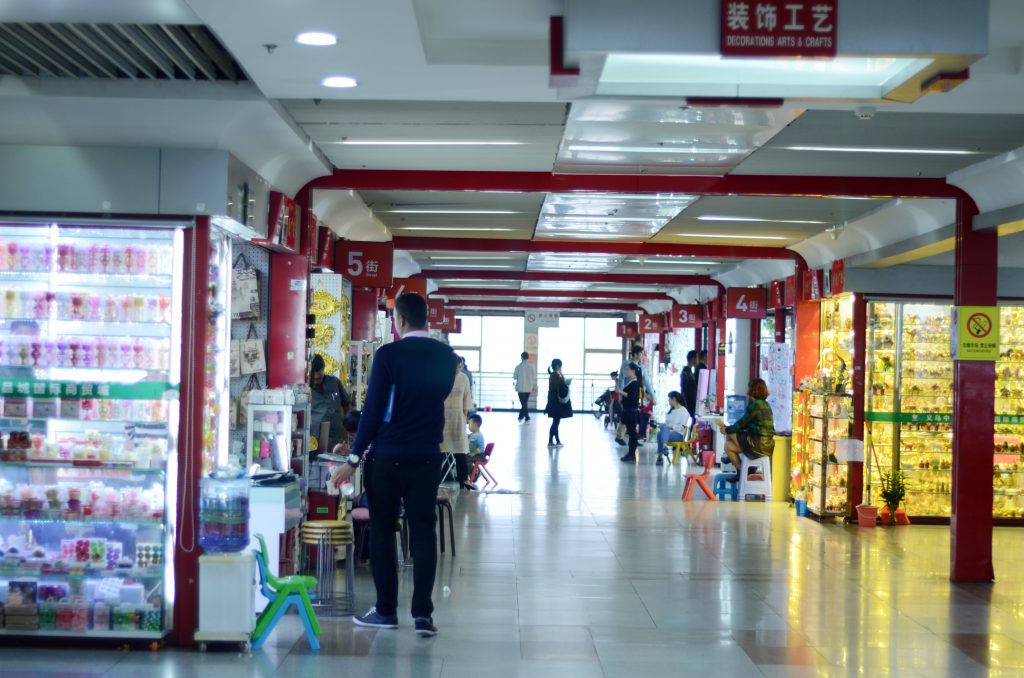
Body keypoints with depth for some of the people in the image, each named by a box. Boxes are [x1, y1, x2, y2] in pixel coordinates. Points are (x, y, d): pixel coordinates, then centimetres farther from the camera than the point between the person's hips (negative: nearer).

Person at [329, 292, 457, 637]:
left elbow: (373, 409, -12)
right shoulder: (446, 356, 3)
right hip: (428, 456, 4)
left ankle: (386, 610, 13)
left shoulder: (388, 354, -12)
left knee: (382, 531, 7)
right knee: (423, 532, 6)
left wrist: (355, 458, -7)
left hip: (388, 456, -4)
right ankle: (423, 613, 2)